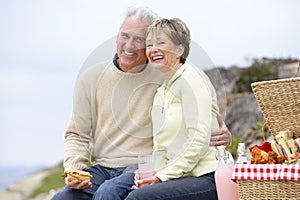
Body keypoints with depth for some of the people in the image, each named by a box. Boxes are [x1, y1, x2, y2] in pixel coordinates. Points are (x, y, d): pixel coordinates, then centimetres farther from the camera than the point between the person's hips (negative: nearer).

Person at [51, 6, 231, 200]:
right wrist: (74, 168, -10)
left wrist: (219, 134, -13)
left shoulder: (162, 80, 0)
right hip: (101, 168, 3)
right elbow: (77, 135, 9)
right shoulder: (91, 78, 6)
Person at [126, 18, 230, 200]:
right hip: (182, 178, 8)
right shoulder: (161, 93, 19)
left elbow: (199, 139, -16)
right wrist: (154, 175, -2)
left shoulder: (190, 79, -7)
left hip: (208, 178, -8)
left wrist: (162, 176, -15)